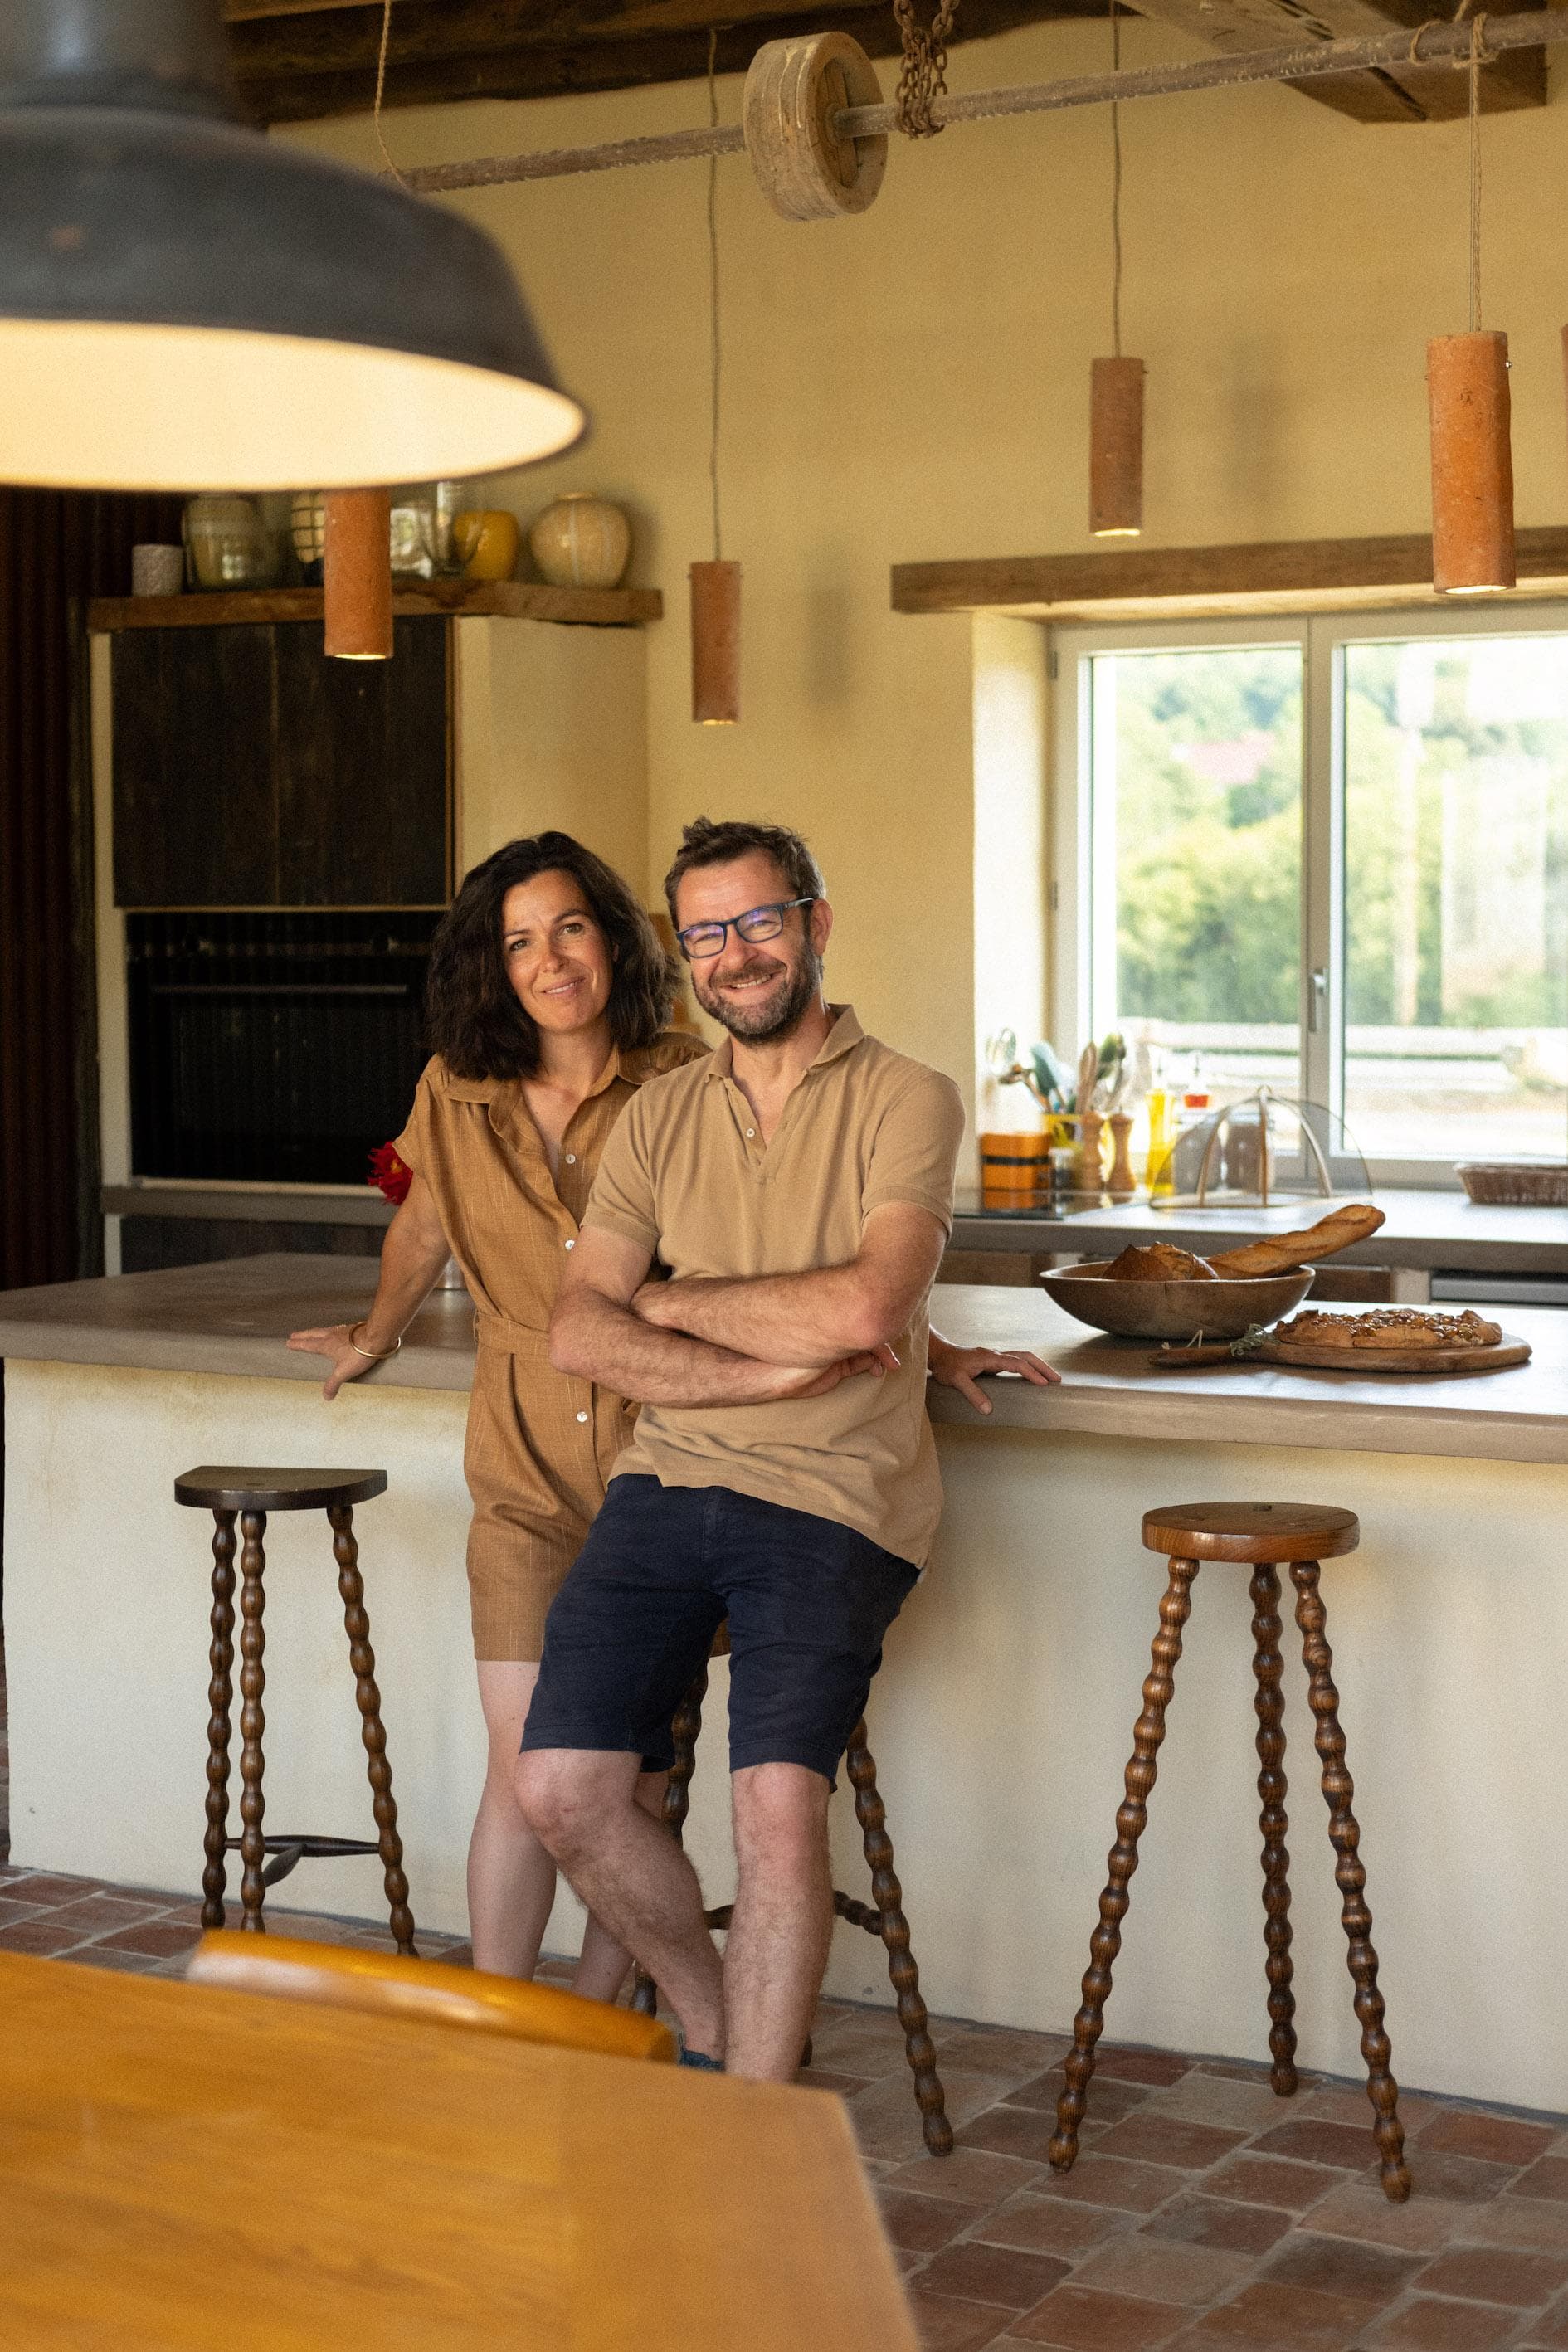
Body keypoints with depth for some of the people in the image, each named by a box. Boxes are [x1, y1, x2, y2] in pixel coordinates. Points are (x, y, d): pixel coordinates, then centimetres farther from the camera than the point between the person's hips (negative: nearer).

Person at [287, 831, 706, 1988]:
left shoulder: (685, 1085, -6)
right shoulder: (457, 1098, 3)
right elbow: (423, 1228, 23)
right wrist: (376, 1335, 39)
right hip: (527, 1464, 1)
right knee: (527, 1775, -5)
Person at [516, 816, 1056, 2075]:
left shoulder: (907, 1100, 0)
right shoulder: (660, 1117, 14)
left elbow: (861, 1309, -15)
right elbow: (580, 1333, 3)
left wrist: (676, 1300, -2)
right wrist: (769, 1368, -11)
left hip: (830, 1499, -4)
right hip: (665, 1484, 5)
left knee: (778, 1800, -22)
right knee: (563, 1787, -9)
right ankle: (721, 2027, 15)